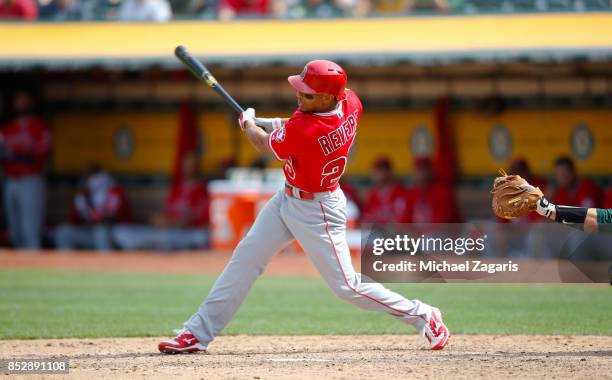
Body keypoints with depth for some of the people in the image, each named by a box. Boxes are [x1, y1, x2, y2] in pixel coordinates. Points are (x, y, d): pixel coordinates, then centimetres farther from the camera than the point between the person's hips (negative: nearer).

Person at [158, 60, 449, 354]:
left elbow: (264, 144, -12)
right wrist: (285, 124, 9)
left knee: (346, 285, -2)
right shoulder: (350, 101, -12)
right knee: (245, 257, 8)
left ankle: (423, 316, 15)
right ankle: (198, 333, 12)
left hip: (316, 211, -10)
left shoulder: (301, 132, -34)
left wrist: (248, 123, 9)